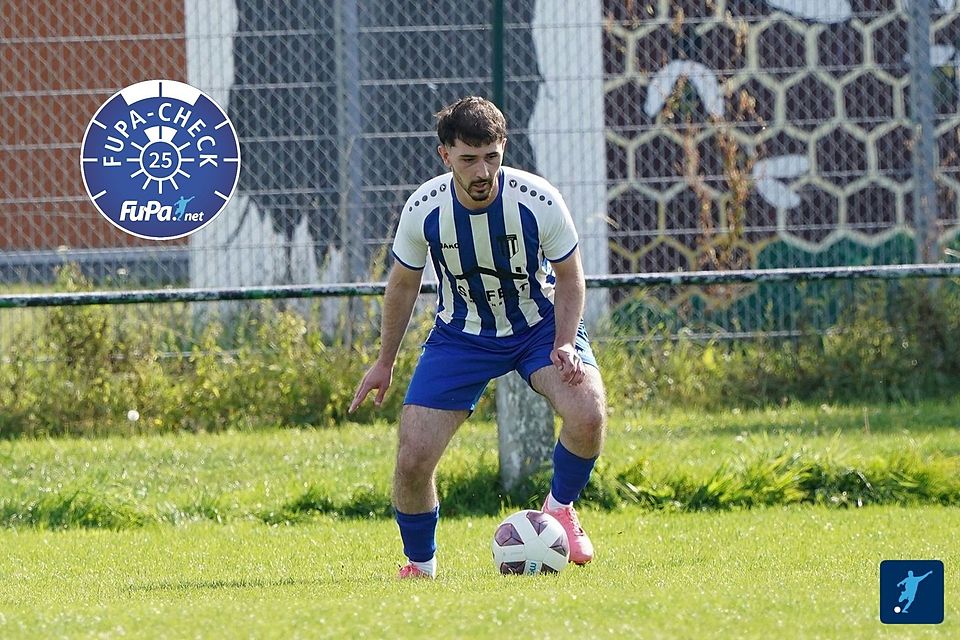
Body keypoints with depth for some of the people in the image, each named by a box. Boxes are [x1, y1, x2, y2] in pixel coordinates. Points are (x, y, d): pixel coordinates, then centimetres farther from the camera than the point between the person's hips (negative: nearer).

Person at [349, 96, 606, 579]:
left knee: (588, 415, -29)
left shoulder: (538, 202, -23)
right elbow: (403, 284, 1)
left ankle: (560, 508, 2)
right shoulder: (424, 210, -19)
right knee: (412, 460, -12)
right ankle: (420, 565, 16)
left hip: (540, 325, -1)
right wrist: (385, 361, 8)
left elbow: (570, 277, -6)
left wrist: (565, 345, -21)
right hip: (461, 336, 1)